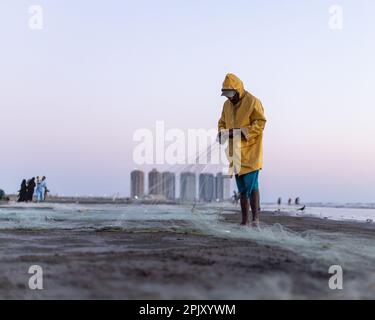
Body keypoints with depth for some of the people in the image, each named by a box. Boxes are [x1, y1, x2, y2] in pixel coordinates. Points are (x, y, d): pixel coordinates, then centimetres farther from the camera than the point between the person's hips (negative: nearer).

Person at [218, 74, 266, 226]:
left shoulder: (253, 102, -9)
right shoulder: (227, 105, 13)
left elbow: (260, 123, -14)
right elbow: (222, 122, 22)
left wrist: (240, 132, -22)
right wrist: (222, 133, -1)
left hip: (250, 151, -7)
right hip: (236, 152, 7)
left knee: (251, 185, -13)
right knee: (242, 188, 10)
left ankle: (255, 218, -10)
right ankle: (244, 221, 14)